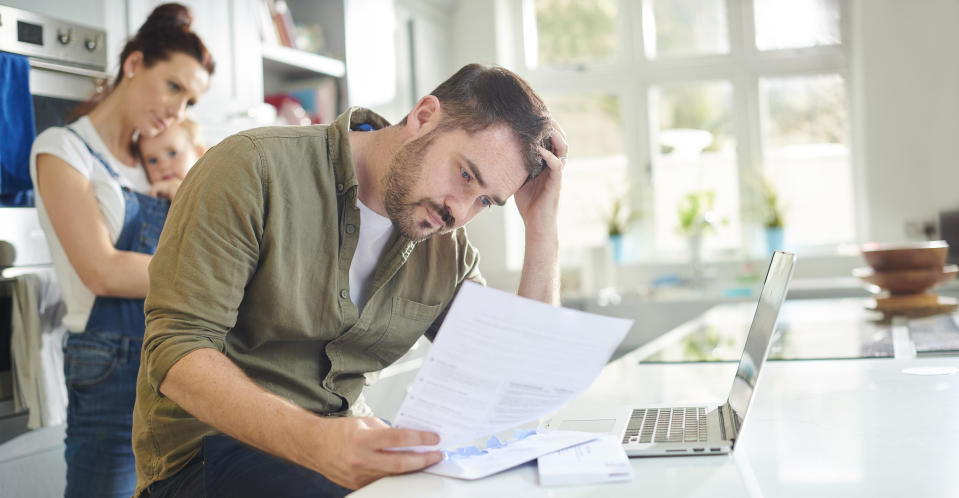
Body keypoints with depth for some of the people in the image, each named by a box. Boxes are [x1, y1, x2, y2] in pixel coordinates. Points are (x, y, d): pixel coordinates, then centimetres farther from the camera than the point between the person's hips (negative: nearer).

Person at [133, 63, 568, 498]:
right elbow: (176, 352, -21)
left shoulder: (446, 247, 4)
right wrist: (314, 442, -37)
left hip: (345, 441, 6)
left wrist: (542, 227, -6)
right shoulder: (254, 169, -14)